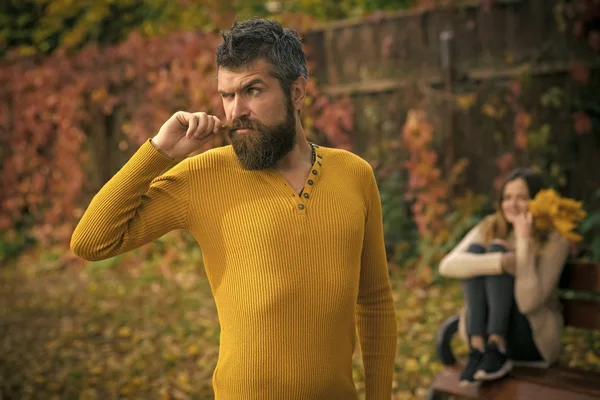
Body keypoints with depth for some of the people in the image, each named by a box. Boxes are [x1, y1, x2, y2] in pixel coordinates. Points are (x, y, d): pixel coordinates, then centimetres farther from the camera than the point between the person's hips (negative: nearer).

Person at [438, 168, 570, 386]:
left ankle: (496, 350, -27)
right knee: (475, 250, -19)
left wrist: (524, 241, -25)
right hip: (484, 332, 4)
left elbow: (528, 303, -24)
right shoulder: (489, 228, 0)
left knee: (497, 249, -21)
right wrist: (502, 262, -32)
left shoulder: (554, 240, -10)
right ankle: (478, 348, -27)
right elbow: (447, 265, -19)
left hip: (534, 340, -3)